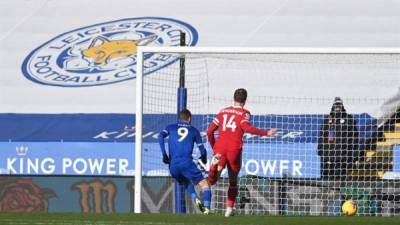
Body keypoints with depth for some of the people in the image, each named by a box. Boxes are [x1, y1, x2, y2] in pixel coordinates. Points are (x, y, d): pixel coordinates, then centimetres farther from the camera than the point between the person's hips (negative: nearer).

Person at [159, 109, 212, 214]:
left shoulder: (171, 127, 19)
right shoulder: (194, 130, 15)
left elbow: (161, 136, -1)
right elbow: (202, 149, 15)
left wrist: (164, 154, -1)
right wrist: (203, 159, 35)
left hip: (173, 166, 3)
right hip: (187, 162, -3)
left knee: (187, 183, 29)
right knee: (204, 184, 2)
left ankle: (195, 199, 1)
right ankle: (206, 208, -21)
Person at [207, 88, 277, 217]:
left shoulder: (223, 112, 18)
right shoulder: (244, 113, 5)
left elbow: (210, 131, 18)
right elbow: (246, 128, -16)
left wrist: (213, 148, 30)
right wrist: (265, 133, -13)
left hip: (220, 147, 2)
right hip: (234, 149, -2)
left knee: (211, 181, -5)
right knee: (233, 181, 18)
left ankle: (216, 163, -36)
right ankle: (229, 209, 17)